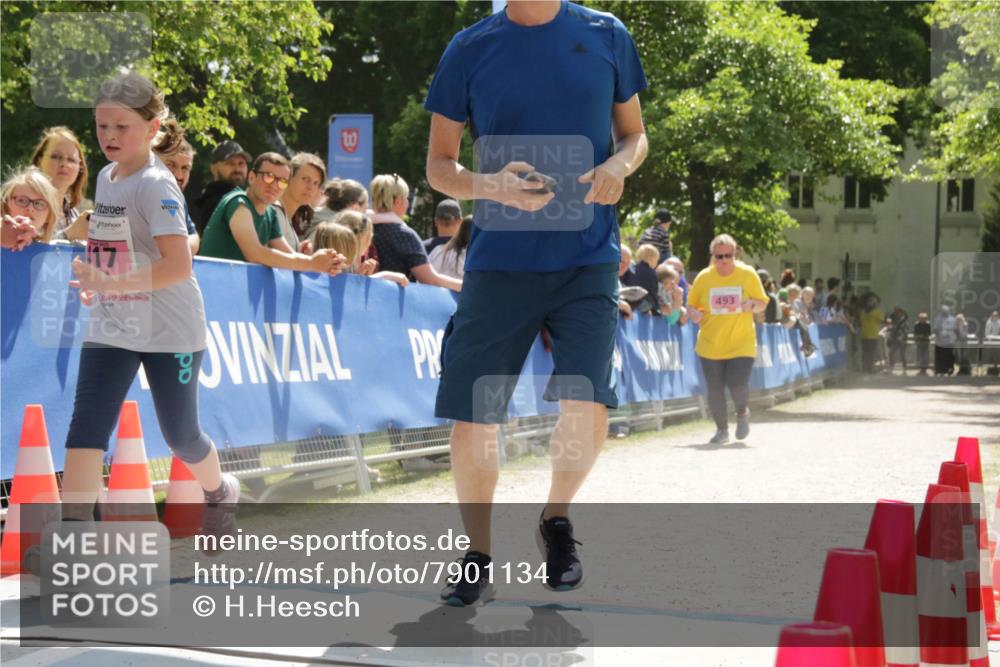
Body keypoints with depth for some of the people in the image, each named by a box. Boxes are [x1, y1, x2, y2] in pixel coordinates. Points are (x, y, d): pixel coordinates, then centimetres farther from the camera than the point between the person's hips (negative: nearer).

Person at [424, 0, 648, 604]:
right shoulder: (471, 49, 2)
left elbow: (634, 134, 15)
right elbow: (439, 164, 5)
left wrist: (617, 165, -9)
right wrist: (490, 185, -16)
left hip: (588, 258, 0)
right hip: (499, 259, 0)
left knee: (587, 407, -14)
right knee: (472, 419, -1)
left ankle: (557, 520, 17)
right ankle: (477, 556, 22)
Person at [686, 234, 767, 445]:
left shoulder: (748, 274, -2)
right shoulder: (704, 277, -2)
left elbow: (763, 303, 6)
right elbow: (691, 304, 9)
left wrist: (752, 305, -17)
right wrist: (693, 313, -14)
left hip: (742, 344, -1)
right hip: (710, 345, 1)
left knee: (738, 385, -15)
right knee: (714, 390, 1)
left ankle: (743, 413, 20)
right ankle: (722, 430, 24)